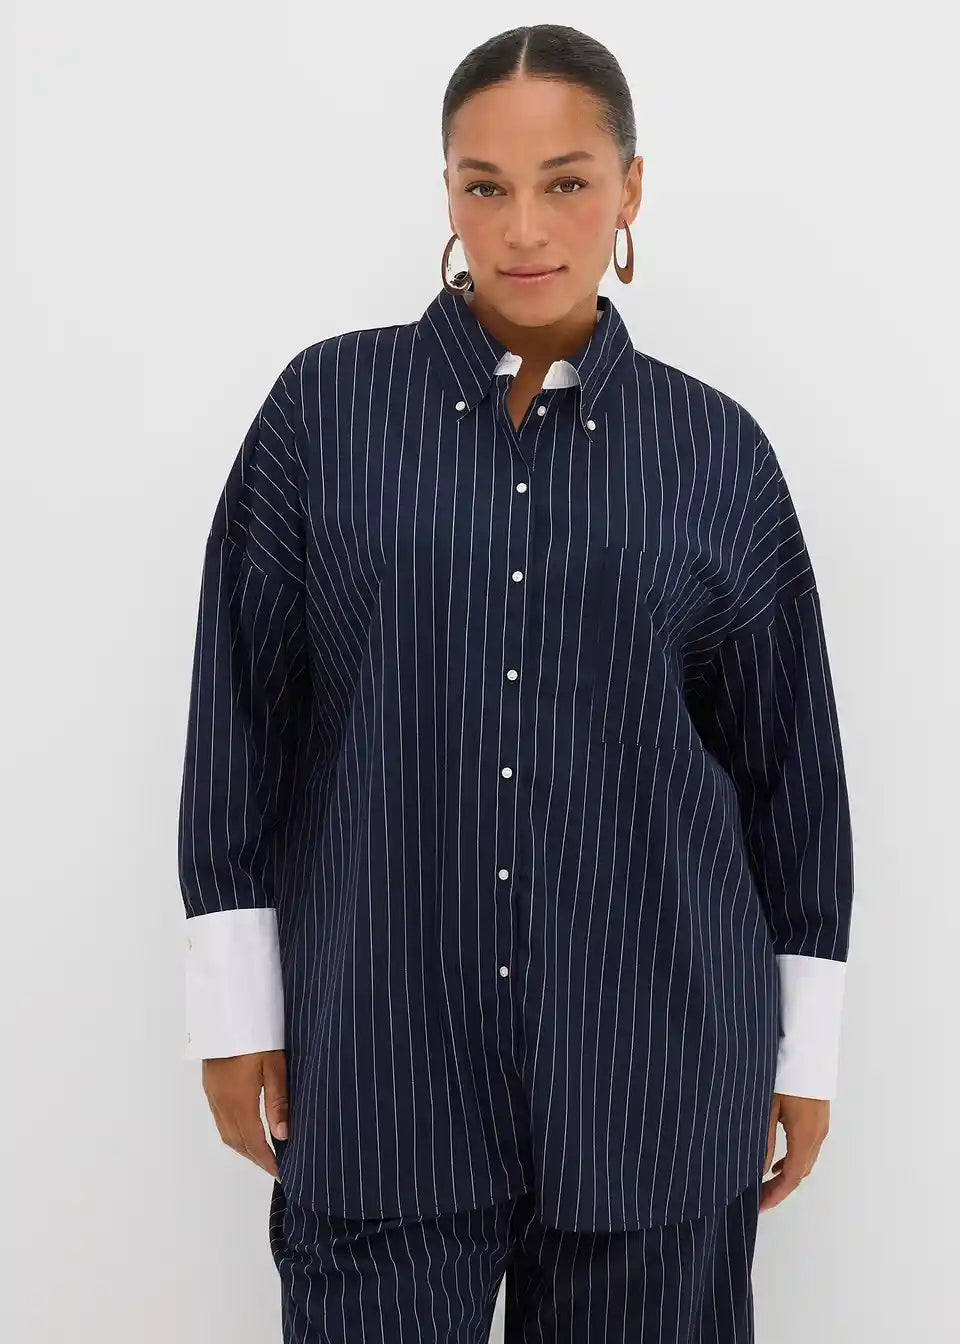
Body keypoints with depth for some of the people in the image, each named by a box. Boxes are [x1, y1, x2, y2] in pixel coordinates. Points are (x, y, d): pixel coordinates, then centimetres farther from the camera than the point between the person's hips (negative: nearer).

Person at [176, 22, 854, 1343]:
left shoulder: (716, 451, 2)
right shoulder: (328, 404, 0)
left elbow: (788, 760, 6)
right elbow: (241, 712, 1)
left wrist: (807, 1047, 8)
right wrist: (236, 1004, 1)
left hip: (658, 1057, 1)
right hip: (378, 1047, 0)